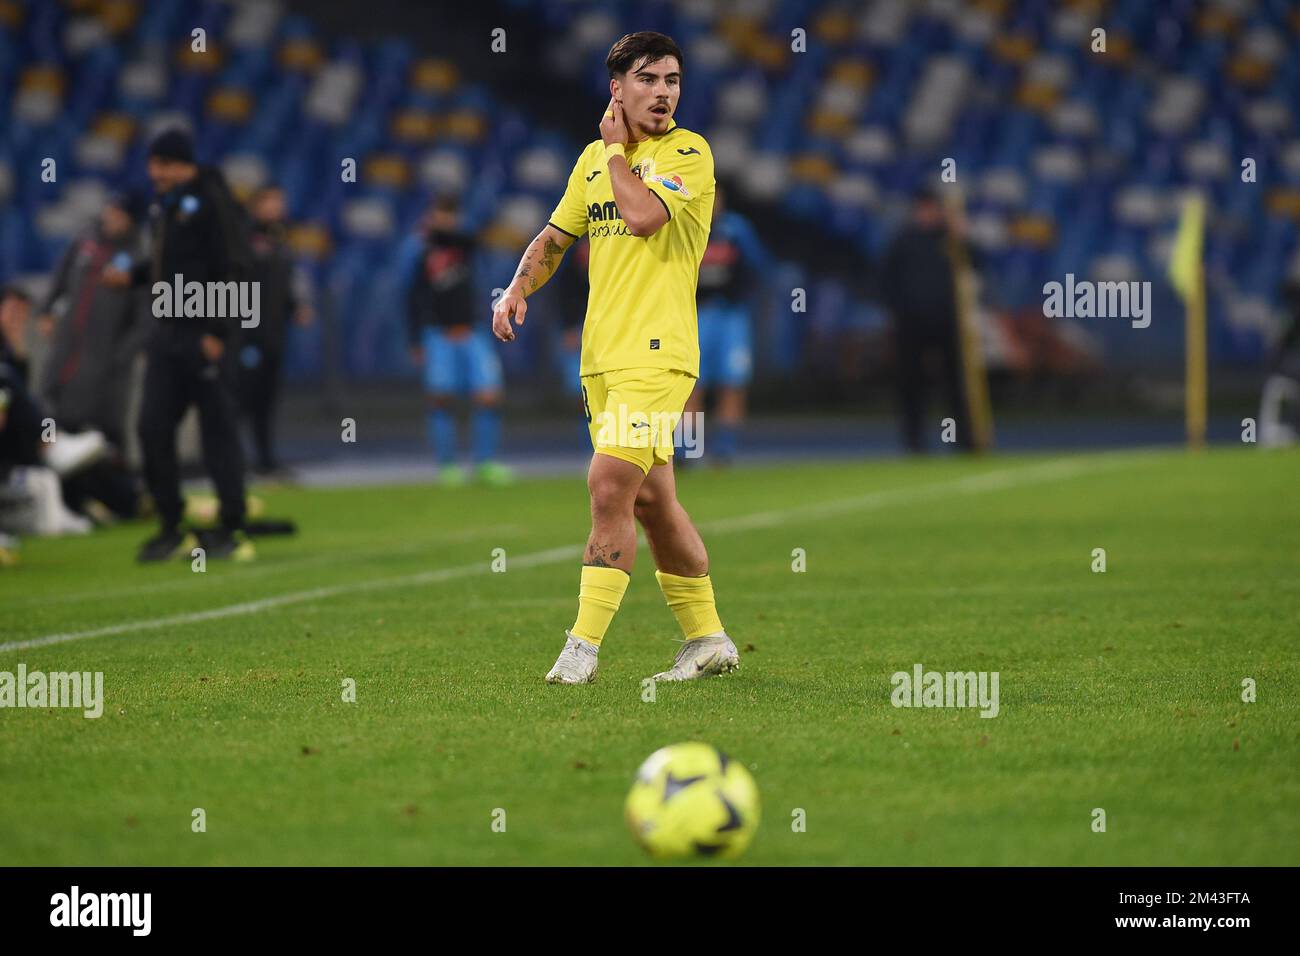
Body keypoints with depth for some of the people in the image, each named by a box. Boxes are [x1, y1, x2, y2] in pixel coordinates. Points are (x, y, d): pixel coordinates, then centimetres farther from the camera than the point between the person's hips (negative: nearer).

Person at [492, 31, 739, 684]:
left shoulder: (689, 154, -6)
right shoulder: (594, 158, 14)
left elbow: (643, 215, -22)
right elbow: (555, 236, 23)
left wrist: (616, 147, -7)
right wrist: (518, 289, 6)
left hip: (656, 355, -7)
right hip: (601, 357, 7)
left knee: (610, 484, -16)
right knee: (651, 500, 10)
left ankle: (583, 646, -13)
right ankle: (707, 640, 20)